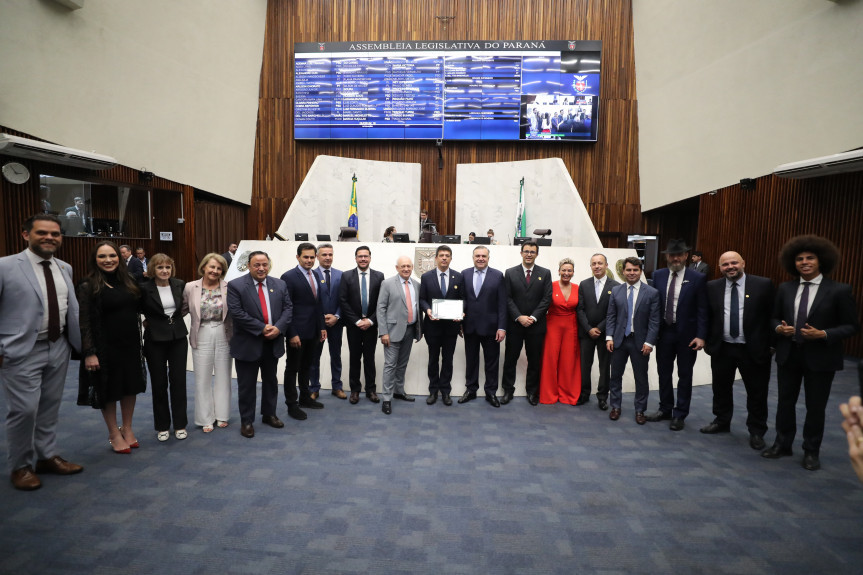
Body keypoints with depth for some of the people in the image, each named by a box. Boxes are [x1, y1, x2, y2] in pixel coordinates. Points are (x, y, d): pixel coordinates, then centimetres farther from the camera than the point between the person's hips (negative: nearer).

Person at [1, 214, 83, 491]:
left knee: (50, 407, 16)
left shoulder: (65, 269, 7)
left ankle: (48, 456, 32)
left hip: (58, 349, 5)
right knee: (24, 410, 1)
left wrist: (81, 342, 8)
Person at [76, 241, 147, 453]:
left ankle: (127, 429, 32)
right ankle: (114, 434, 26)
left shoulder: (128, 282, 6)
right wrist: (89, 353, -16)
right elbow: (85, 322, -12)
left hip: (131, 345, 5)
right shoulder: (88, 286, -9)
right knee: (109, 390, 9)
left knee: (131, 386, 13)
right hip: (106, 347, -5)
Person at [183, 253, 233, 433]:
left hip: (223, 335, 0)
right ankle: (206, 418, 22)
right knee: (203, 378, 7)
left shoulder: (228, 287, -5)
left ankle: (222, 415, 26)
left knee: (223, 376, 11)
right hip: (202, 336, 0)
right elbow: (183, 310, 6)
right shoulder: (190, 287, -1)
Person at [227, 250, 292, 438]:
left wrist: (278, 327, -15)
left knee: (270, 381, 18)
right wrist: (262, 328, -20)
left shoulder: (279, 284, 4)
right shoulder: (235, 285, -9)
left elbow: (288, 308, 2)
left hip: (273, 343, 4)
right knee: (247, 385, 7)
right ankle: (246, 421, 21)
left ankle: (269, 414, 34)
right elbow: (236, 312, -17)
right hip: (248, 344, -4)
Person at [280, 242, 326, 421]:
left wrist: (322, 327, 11)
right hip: (297, 332, -7)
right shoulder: (289, 277, -12)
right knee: (292, 368, 6)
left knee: (306, 366, 20)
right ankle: (292, 405, 17)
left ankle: (305, 398, 34)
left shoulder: (315, 276, 9)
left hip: (313, 332, 7)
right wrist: (292, 334, -19)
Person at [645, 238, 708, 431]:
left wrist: (701, 336, -14)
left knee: (685, 375, 9)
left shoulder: (697, 278, -7)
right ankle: (665, 409, 30)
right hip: (664, 331, 3)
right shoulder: (658, 275, 1)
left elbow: (702, 310, -8)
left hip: (687, 334, -3)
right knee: (664, 372, 14)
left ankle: (679, 415, 21)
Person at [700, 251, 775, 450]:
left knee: (757, 393, 8)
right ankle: (722, 422, 36)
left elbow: (772, 315, -3)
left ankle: (756, 431, 25)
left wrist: (771, 344, -4)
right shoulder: (712, 287, 1)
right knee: (721, 388, 17)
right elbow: (707, 316, 8)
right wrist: (707, 341, 5)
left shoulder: (763, 285, -6)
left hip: (754, 349, -2)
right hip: (722, 348, 3)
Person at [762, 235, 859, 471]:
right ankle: (782, 444, 29)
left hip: (820, 357, -3)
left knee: (815, 407, 9)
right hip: (788, 354, 3)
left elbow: (851, 326, -6)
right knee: (785, 402, 13)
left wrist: (823, 334, -21)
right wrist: (779, 328, -11)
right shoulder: (785, 288, 3)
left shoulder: (839, 290, -8)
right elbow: (775, 317, 11)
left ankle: (811, 452, 26)